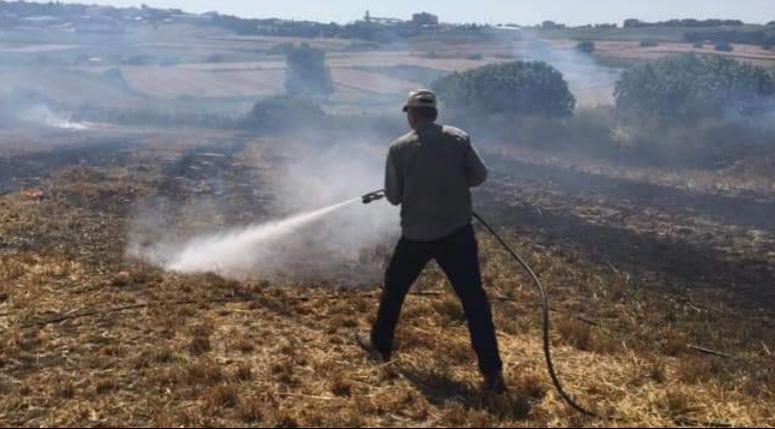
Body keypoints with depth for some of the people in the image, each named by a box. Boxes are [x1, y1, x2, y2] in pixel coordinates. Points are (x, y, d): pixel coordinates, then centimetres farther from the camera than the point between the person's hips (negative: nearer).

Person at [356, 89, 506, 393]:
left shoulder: (399, 148, -4)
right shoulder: (459, 138, -1)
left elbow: (393, 196, -1)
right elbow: (479, 175, 1)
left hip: (417, 234, 0)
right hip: (458, 231, 1)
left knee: (395, 287, 22)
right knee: (473, 297, 1)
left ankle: (380, 345, 37)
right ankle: (492, 370, -2)